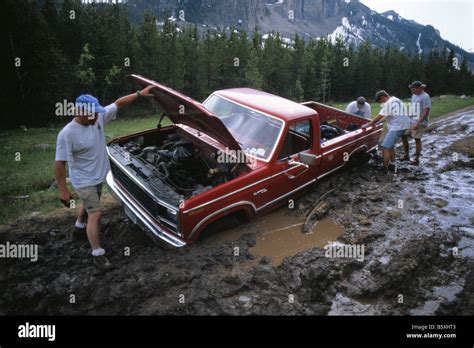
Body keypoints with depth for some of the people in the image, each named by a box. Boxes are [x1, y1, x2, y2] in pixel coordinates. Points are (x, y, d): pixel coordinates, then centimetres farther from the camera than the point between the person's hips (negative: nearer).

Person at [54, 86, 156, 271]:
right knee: (95, 215, -6)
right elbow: (59, 163, -23)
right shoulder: (67, 134, -27)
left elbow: (119, 103, -1)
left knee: (89, 206, 28)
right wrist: (63, 190, -22)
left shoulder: (98, 118, -10)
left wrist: (140, 94, -8)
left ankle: (79, 229, 55)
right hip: (84, 181, -8)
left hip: (99, 176, 8)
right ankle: (98, 255, 6)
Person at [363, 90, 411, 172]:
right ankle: (392, 164, 25)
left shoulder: (389, 103, -14)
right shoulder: (395, 100, 18)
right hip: (401, 126, 11)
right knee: (390, 146, 19)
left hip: (397, 127, -10)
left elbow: (379, 116, -15)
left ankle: (385, 168, -9)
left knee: (385, 147, -10)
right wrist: (377, 122, 23)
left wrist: (368, 124, -6)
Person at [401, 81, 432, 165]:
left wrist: (418, 123, -24)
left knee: (417, 139, -3)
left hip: (421, 123, -8)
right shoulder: (414, 96, 12)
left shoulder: (425, 97, -13)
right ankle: (406, 155, 18)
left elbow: (426, 111, -19)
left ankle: (417, 159, 8)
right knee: (404, 136, 5)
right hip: (412, 121, 8)